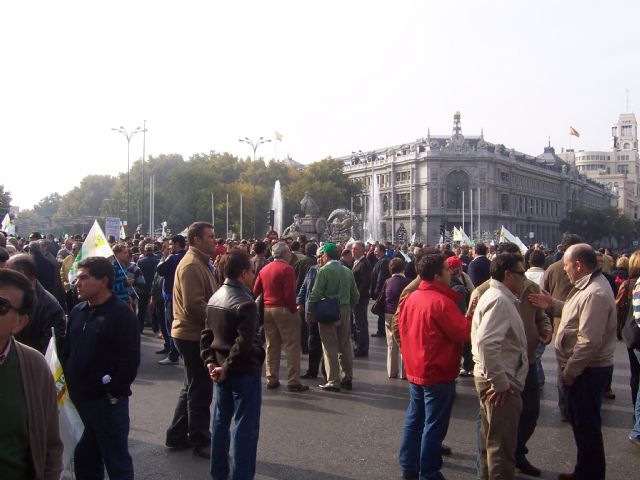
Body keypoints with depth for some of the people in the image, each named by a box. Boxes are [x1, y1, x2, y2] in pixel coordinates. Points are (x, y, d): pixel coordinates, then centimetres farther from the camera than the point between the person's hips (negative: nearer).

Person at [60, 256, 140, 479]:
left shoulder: (121, 313, -13)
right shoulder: (77, 311, 10)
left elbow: (130, 358, -18)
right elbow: (65, 349, 16)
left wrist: (114, 390, -15)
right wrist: (69, 382, 6)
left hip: (107, 401, -7)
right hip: (79, 398, 7)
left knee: (116, 461, 6)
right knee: (84, 458, 20)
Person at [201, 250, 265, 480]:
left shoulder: (215, 297, 8)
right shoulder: (245, 302, -19)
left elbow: (207, 333, 9)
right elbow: (244, 343, -25)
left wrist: (210, 361, 4)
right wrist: (227, 367, -16)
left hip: (222, 370, 9)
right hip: (244, 371, -8)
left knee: (221, 420, 18)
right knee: (245, 425, 1)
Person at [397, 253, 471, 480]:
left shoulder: (411, 298, 4)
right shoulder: (441, 301, -22)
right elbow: (464, 333, -20)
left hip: (414, 370, 8)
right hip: (438, 373, -8)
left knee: (414, 419, 18)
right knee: (434, 426, 4)